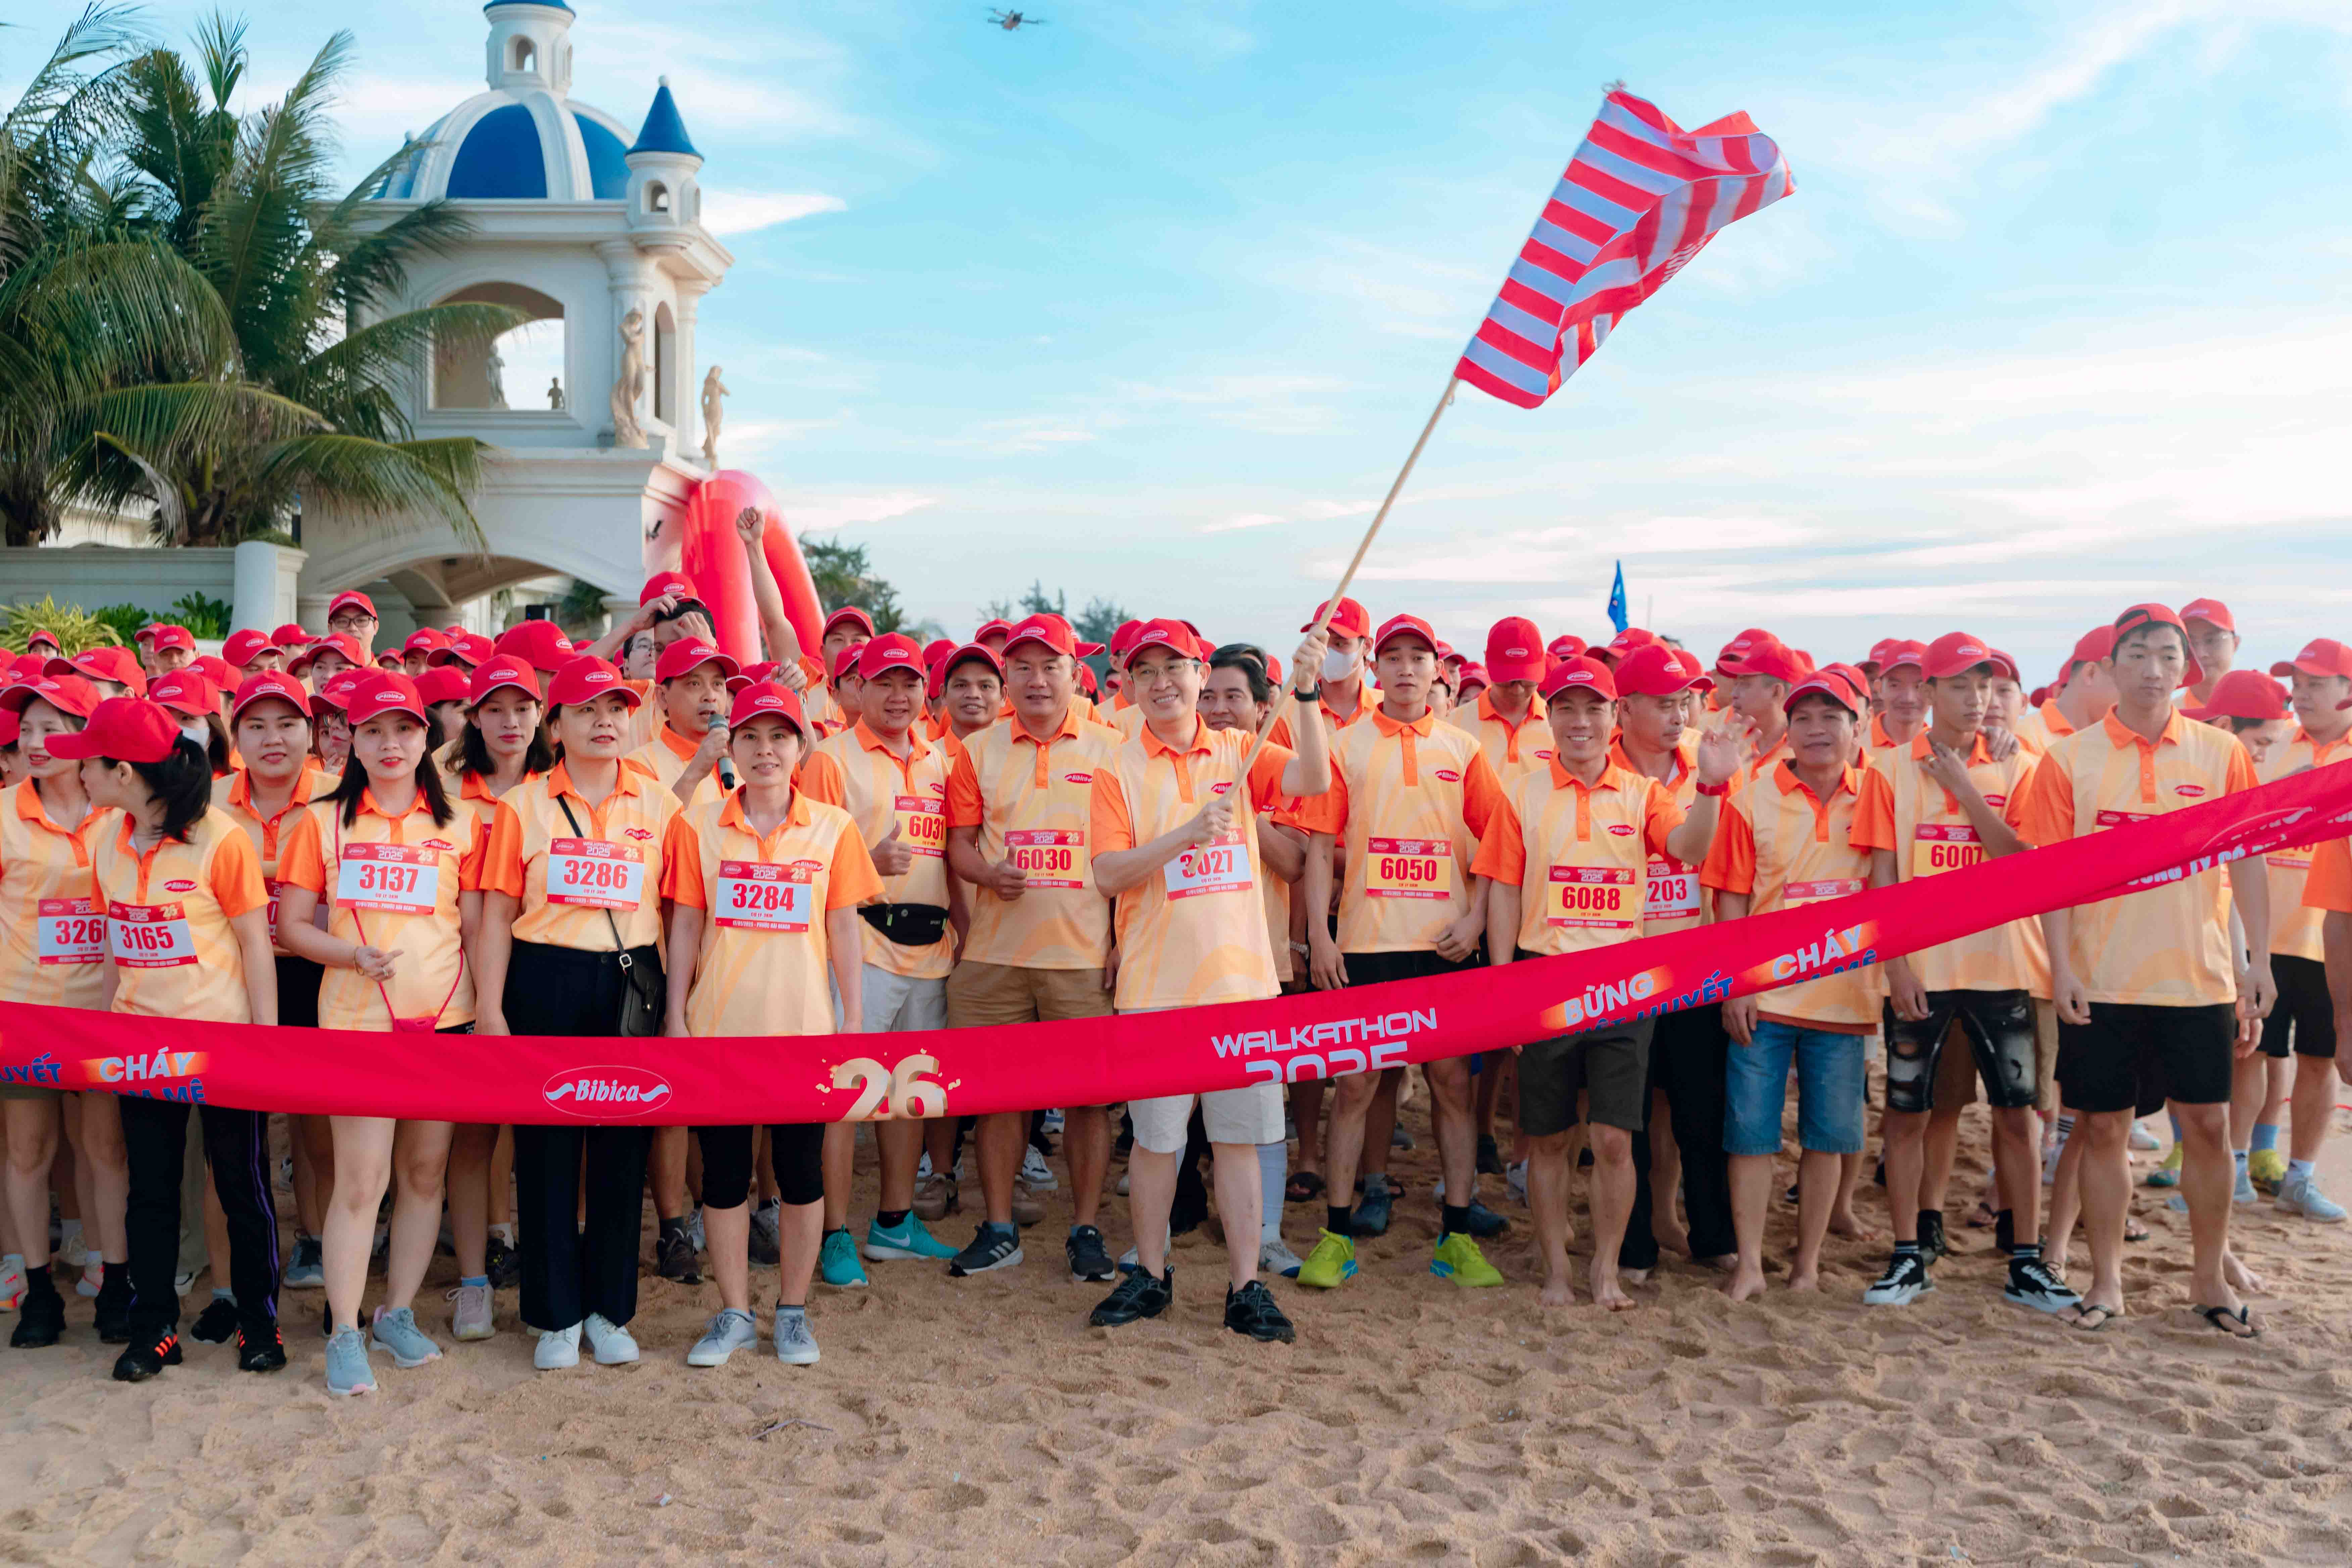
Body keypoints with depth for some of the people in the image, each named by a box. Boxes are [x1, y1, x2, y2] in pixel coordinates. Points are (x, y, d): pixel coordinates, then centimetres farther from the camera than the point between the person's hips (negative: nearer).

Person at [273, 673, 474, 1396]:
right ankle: (344, 1333, 6)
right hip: (356, 1018, -2)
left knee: (425, 1173, 8)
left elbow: (477, 923, 10)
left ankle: (398, 1313, 23)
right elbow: (293, 924, 3)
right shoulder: (323, 821, 5)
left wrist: (486, 1007, -1)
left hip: (443, 1017, 2)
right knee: (360, 1181, -4)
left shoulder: (453, 824, 8)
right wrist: (357, 956, -13)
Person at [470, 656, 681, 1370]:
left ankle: (610, 1309, 20)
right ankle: (557, 1315, 17)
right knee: (546, 1146, 4)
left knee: (623, 1146, 7)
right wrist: (489, 1007, -4)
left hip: (631, 986, 1)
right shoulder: (522, 805, 3)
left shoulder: (659, 804, 6)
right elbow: (497, 915, 2)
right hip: (544, 983, -1)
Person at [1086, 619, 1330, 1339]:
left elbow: (1313, 779, -10)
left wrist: (1305, 694, -20)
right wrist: (1188, 833, -21)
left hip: (1240, 974, 2)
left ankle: (1245, 1286, 14)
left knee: (1239, 1136, 6)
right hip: (1157, 984, -1)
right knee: (1155, 1135, 7)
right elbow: (1108, 874, -9)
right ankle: (1150, 1275, 23)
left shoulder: (1238, 753, 7)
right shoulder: (1120, 770, 0)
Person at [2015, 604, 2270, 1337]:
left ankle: (2210, 1276, 24)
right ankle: (2106, 1280, 19)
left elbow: (2247, 862, 4)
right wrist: (2061, 965, -10)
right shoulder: (2070, 759, -1)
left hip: (2197, 977, 1)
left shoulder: (2221, 754, 3)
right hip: (2100, 981, -1)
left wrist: (2258, 959, -2)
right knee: (2102, 1130, 6)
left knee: (2208, 1126, 7)